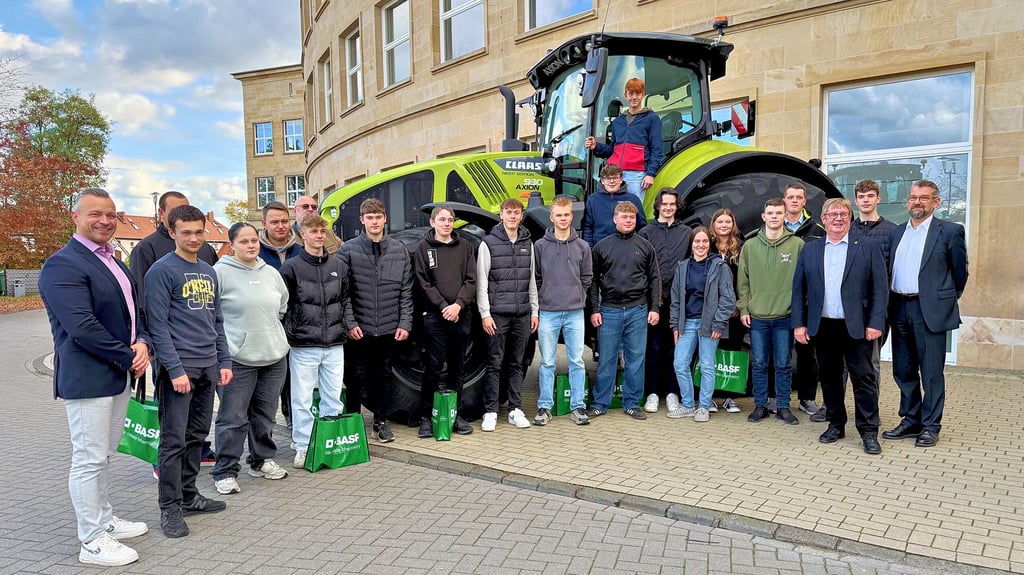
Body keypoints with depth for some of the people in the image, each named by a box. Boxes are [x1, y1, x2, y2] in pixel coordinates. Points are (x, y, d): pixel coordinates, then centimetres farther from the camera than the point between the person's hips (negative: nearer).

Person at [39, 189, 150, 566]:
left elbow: (133, 310, 16)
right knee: (89, 459, 1)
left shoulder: (113, 262, 14)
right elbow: (82, 327, -23)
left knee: (103, 454, 20)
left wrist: (142, 343, -3)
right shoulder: (63, 265, -15)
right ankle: (92, 542, 13)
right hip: (87, 378, -9)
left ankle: (105, 520, 33)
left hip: (120, 375, 9)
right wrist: (128, 359, -16)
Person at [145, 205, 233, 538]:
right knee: (175, 439, -2)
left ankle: (189, 495, 26)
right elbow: (158, 325, -12)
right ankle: (170, 508, 8)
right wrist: (175, 369, -17)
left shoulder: (209, 272, 14)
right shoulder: (162, 271, -7)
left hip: (208, 366, 7)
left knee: (197, 435, 13)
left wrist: (224, 361, 11)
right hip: (178, 366, -7)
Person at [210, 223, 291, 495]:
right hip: (237, 358, -5)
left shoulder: (271, 273, 10)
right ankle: (225, 471, 13)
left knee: (265, 415, 16)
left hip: (274, 356, 6)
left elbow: (283, 306, 24)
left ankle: (262, 460, 32)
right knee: (233, 418, 0)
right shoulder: (221, 272, -8)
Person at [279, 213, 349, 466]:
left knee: (334, 398, 10)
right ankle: (303, 447, 15)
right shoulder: (291, 267, -2)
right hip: (303, 345, -3)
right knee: (302, 400, 3)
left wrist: (342, 327, 10)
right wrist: (292, 332, -5)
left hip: (334, 345, 3)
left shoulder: (339, 266, 10)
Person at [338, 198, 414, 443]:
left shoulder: (399, 250, 5)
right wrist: (350, 322, -9)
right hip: (359, 329, -2)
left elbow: (406, 291, 5)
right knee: (356, 377, 7)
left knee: (383, 375, 12)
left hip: (389, 328, 2)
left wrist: (405, 322, -1)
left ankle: (381, 421, 25)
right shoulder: (349, 250, -1)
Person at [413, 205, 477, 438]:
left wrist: (458, 305, -11)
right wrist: (443, 307, -13)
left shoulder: (464, 246, 10)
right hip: (435, 316, -3)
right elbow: (424, 283, -3)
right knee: (433, 367, -2)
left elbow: (471, 280, 4)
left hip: (461, 315, 3)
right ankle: (427, 416, 7)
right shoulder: (424, 248, 4)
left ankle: (456, 414, 20)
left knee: (457, 368, 10)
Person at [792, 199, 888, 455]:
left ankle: (869, 431, 10)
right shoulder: (809, 250, 9)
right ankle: (836, 424, 25)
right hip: (822, 326, 3)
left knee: (863, 376, 0)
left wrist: (875, 323, -10)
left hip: (856, 327, -3)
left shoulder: (868, 247, 1)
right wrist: (799, 323, 1)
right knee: (829, 377, 11)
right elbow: (799, 289, 7)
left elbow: (880, 287, -2)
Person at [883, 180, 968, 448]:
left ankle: (930, 426, 15)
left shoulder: (950, 231, -3)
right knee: (903, 370, 12)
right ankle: (911, 420, 25)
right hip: (899, 309, 5)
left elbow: (960, 273, 3)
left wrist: (947, 300, 9)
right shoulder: (896, 232, 11)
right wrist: (890, 304, 9)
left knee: (931, 372, 2)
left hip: (930, 310, -5)